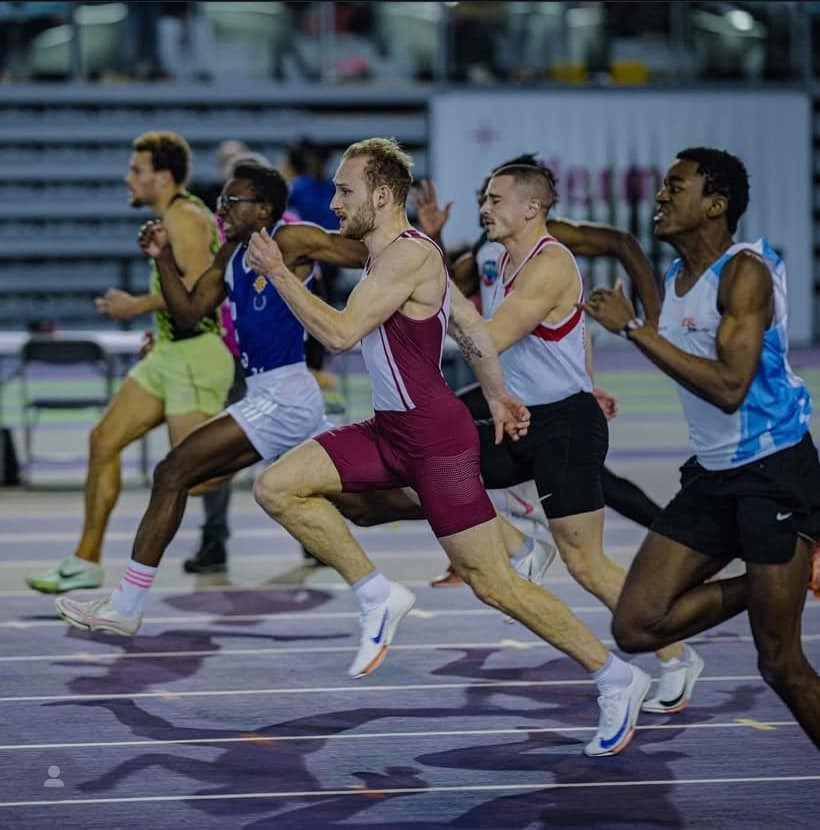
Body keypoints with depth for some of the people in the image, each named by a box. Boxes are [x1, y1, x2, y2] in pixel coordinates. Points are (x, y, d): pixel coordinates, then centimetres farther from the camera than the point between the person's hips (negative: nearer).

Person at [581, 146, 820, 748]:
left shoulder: (745, 271, -16)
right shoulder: (675, 277, 10)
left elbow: (729, 386, -26)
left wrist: (633, 327, -25)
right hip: (711, 476, 8)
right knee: (636, 627, -3)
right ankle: (761, 587, 16)